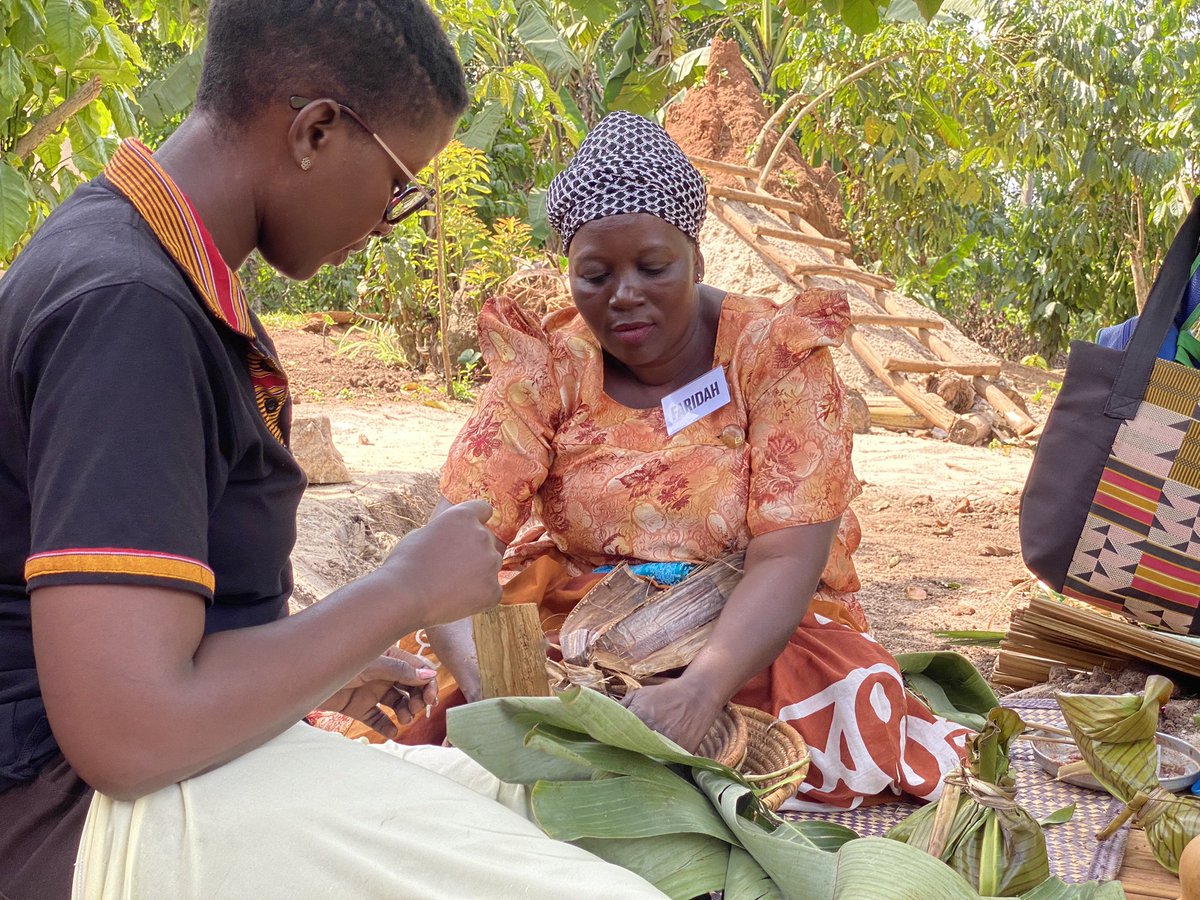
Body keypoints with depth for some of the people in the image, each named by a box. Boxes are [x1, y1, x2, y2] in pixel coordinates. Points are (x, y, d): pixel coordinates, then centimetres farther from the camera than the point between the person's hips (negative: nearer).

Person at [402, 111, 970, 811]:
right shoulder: (547, 368, -5)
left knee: (853, 712, -29)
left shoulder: (775, 352, -10)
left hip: (754, 637, 1)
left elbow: (788, 559, -20)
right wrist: (491, 677, -38)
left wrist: (700, 692, -40)